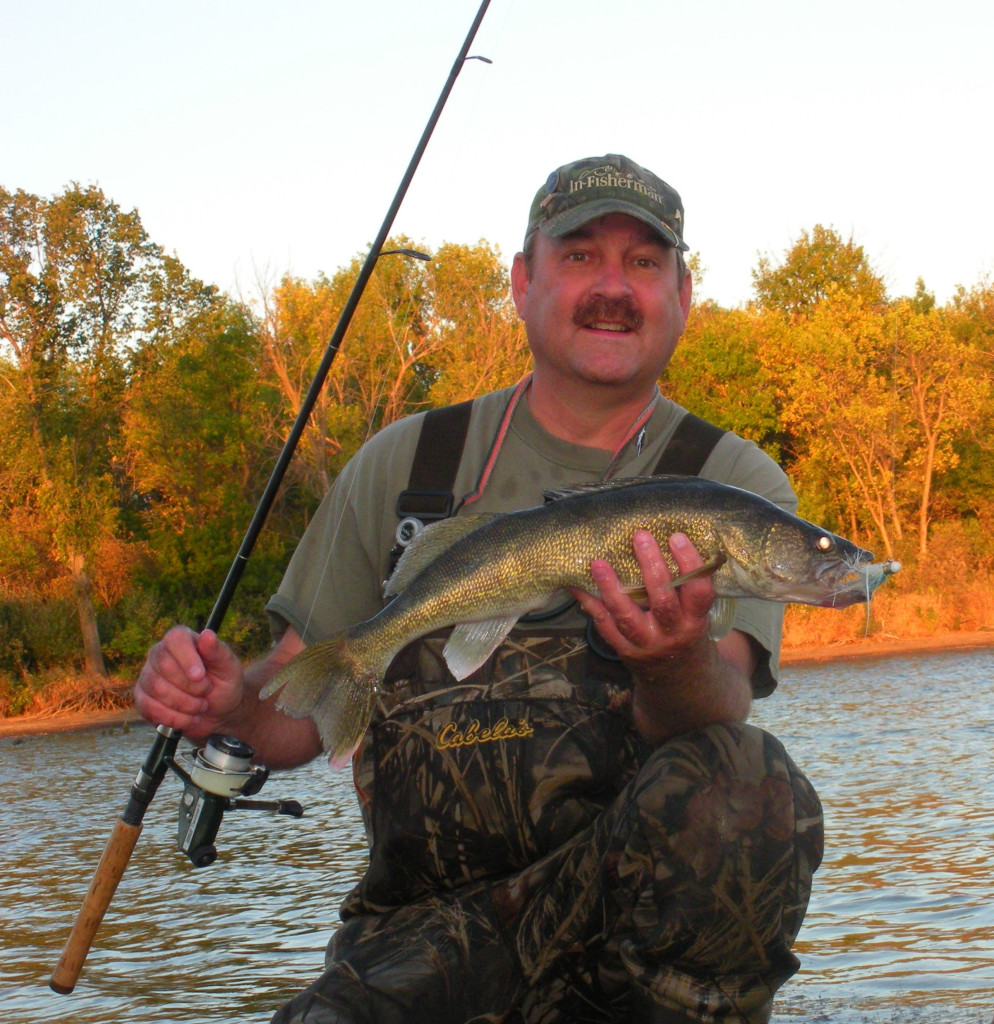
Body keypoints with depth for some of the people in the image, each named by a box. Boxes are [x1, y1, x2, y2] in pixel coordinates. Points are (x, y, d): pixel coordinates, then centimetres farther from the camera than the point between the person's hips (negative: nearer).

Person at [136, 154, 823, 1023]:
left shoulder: (735, 485, 5)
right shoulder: (406, 464, 10)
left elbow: (721, 713, -12)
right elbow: (303, 708, 12)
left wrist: (675, 663, -36)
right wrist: (231, 697, -12)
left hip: (638, 887, 1)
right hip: (427, 902, -1)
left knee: (747, 788, -32)